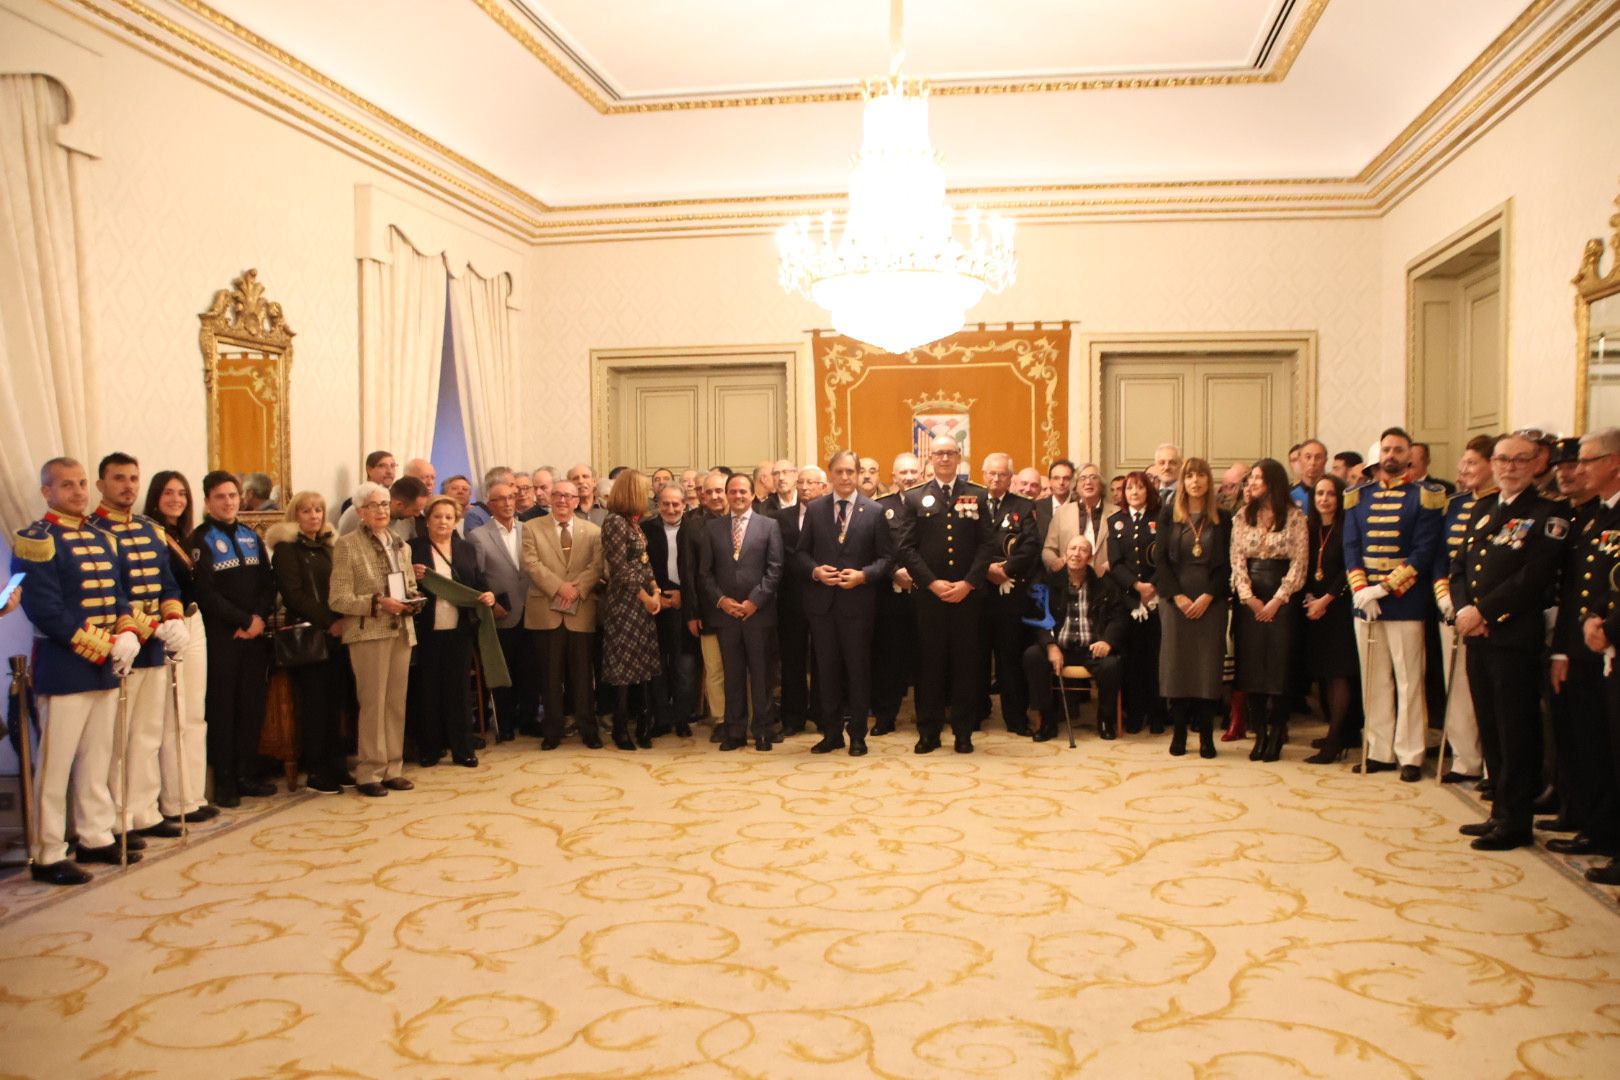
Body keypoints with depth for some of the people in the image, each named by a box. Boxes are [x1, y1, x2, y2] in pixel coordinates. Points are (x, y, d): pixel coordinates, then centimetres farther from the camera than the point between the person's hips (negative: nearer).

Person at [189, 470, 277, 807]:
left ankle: (245, 774, 15)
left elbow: (268, 582, 9)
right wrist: (244, 621, -12)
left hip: (255, 633, 5)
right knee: (222, 706, -1)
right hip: (221, 635, -5)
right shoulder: (200, 540, -3)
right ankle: (224, 779, 6)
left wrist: (260, 617, -8)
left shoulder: (250, 536, 14)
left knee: (253, 704, 6)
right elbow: (206, 592, -11)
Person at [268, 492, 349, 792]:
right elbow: (293, 595, -10)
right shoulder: (286, 548, -2)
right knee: (313, 703, -3)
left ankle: (337, 766, 14)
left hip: (335, 634, 5)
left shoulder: (328, 546, 16)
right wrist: (328, 622, -15)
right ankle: (315, 771, 5)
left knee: (335, 700, 7)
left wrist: (343, 621, -2)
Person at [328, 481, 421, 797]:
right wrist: (378, 603, -19)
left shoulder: (401, 545, 15)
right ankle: (369, 773, 6)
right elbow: (337, 599, -9)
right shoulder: (347, 545, -4)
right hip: (367, 632, -6)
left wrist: (412, 600, 0)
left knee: (396, 703, 9)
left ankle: (393, 769, 17)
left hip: (401, 631, 6)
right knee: (373, 703, -3)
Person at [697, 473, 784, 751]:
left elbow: (774, 569, -3)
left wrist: (755, 600, -11)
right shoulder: (712, 528, 9)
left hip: (759, 612, -2)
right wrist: (721, 600, -6)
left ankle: (762, 731, 13)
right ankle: (735, 731, 14)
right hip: (724, 612, 2)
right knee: (732, 675, 7)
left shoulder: (769, 525, 3)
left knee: (761, 674, 4)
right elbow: (705, 571, 6)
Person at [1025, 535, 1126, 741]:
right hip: (1059, 647, 1)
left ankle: (1106, 720, -1)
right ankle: (1046, 719, -11)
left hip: (1092, 649, -1)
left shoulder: (1103, 583, 8)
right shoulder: (1050, 581, 7)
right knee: (1032, 655, -28)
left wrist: (1107, 641, -14)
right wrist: (1050, 645, -15)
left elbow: (1118, 617, 6)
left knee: (1110, 664, -31)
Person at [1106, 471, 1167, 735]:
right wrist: (1137, 585, -11)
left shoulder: (1159, 519, 5)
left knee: (1155, 657, 0)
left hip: (1156, 598, -1)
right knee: (1131, 657, 2)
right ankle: (1133, 716, 9)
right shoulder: (1115, 522, 11)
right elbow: (1115, 563, 3)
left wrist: (1153, 586, -13)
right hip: (1127, 599, 2)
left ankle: (1156, 716, 8)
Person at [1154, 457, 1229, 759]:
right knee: (1176, 663, 0)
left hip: (1211, 601, 0)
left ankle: (1206, 735, 4)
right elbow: (1160, 559, 0)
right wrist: (1178, 596, -9)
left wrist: (1207, 597, -10)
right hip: (1175, 599, 0)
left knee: (1208, 665, -1)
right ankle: (1179, 732, 7)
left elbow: (1226, 564, 2)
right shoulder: (1168, 514, 5)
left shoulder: (1221, 518, 6)